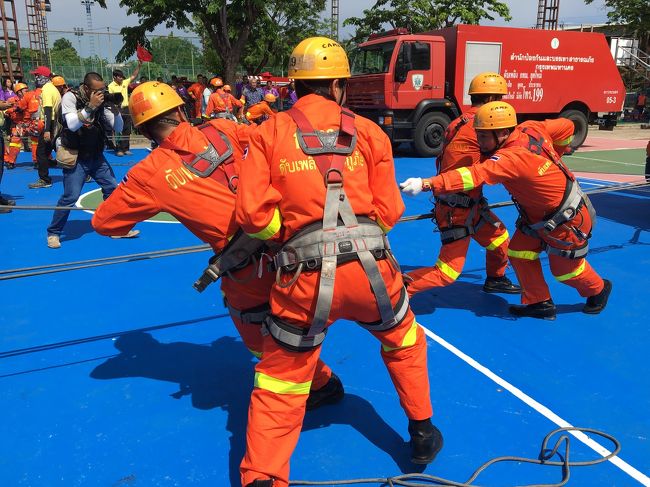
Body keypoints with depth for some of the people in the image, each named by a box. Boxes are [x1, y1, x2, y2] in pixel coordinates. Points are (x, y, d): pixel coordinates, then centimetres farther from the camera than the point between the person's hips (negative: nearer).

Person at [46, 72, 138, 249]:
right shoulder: (70, 97, -12)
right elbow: (72, 125, -26)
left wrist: (116, 110, -18)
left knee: (113, 189, 4)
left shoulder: (101, 102, 1)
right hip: (75, 157, -6)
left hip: (96, 156, 6)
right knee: (71, 196, -12)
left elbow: (118, 128, 0)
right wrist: (90, 106, -32)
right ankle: (53, 233, 6)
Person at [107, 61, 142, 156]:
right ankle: (119, 150, 0)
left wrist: (139, 65, 4)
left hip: (126, 109, 6)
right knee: (118, 131, -4)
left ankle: (126, 149, 14)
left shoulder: (124, 83, 11)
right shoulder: (111, 86, -5)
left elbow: (134, 76, 11)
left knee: (127, 130, 8)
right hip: (118, 110, -6)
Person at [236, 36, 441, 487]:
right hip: (371, 268, 1)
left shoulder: (269, 133, 7)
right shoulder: (368, 131, 9)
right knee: (404, 342, 30)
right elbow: (389, 212, 7)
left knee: (280, 381, 17)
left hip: (305, 279, -1)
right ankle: (423, 435, 43)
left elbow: (251, 213, -2)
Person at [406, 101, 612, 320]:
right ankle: (539, 303, 19)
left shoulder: (511, 158, -37)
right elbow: (566, 126, 1)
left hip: (567, 220, -8)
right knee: (519, 253, 5)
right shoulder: (530, 129, -12)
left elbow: (475, 175, -50)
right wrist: (550, 159, 13)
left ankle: (598, 290, 42)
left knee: (565, 270, 12)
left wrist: (431, 183, -58)